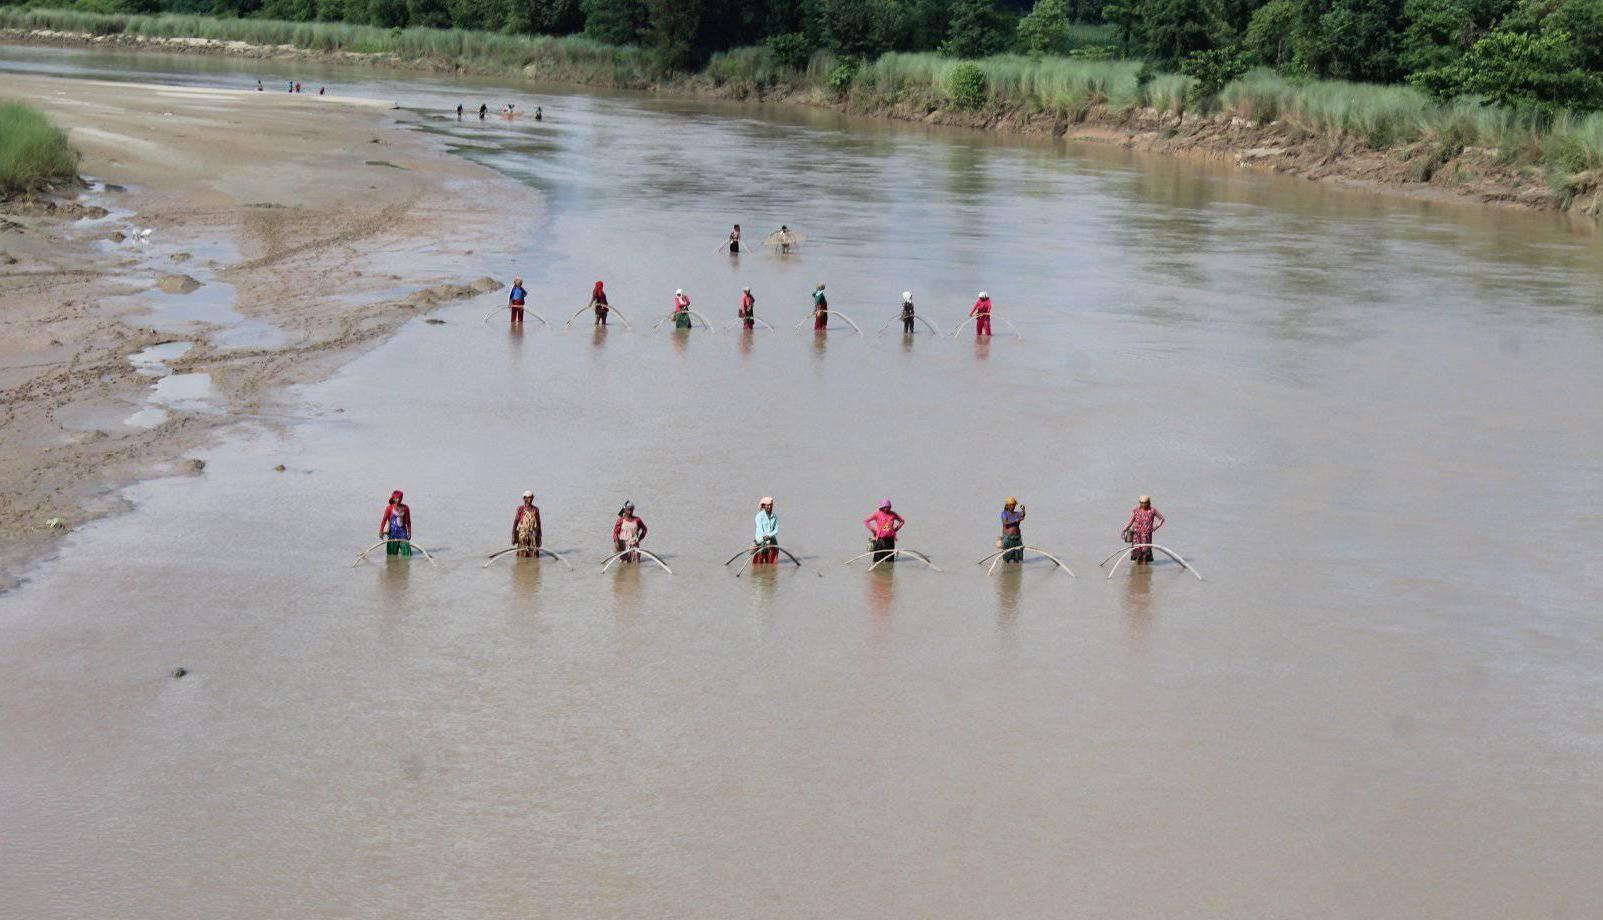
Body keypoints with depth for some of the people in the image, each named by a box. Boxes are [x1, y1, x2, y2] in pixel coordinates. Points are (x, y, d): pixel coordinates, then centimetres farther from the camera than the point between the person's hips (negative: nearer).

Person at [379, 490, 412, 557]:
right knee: (392, 554, 1)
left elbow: (408, 521, 9)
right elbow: (384, 520, -8)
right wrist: (381, 531, -16)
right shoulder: (389, 508, -3)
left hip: (402, 531, 2)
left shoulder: (405, 508, 5)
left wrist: (409, 532, 5)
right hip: (392, 531, -2)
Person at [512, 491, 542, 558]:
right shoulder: (521, 509, 0)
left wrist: (539, 536, 14)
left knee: (534, 554, 0)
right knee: (522, 555, -2)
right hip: (523, 533, -2)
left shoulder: (535, 510, 8)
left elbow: (538, 523, 14)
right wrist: (514, 535, -6)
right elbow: (515, 522, 0)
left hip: (533, 534, 2)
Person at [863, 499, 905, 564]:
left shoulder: (893, 514, 5)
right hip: (880, 539, -3)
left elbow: (902, 521, 20)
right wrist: (873, 530, -6)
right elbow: (866, 521, -3)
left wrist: (896, 529, 8)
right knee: (878, 561, -3)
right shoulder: (877, 514, -4)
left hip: (890, 539, 3)